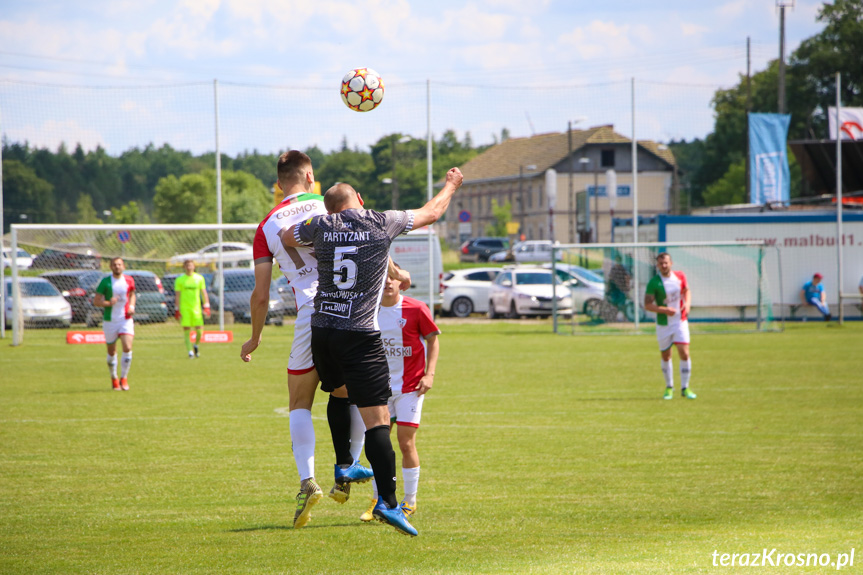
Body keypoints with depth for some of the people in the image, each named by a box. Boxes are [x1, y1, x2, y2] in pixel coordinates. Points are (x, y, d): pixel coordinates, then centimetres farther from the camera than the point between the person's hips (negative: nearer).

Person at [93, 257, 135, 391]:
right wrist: (108, 303, -25)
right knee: (112, 352, 7)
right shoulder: (105, 282, -6)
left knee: (127, 348, -16)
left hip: (126, 320, 1)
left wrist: (131, 306, 3)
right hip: (110, 321, -1)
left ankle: (124, 378, -3)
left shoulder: (129, 280, 3)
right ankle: (114, 378, 28)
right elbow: (96, 301, -6)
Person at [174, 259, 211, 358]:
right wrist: (177, 310, -3)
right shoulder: (179, 280, 3)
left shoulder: (199, 278, 8)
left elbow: (204, 293, 10)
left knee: (199, 330, -5)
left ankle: (196, 345, 22)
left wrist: (206, 307, 2)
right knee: (186, 330, -6)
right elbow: (177, 296, 3)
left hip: (196, 308, 1)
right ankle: (190, 351, 1)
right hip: (184, 308, -1)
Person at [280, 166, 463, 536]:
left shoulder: (320, 227, 6)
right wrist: (451, 185, 35)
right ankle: (387, 502, -16)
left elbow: (284, 238, 26)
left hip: (321, 331, 4)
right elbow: (432, 213, 15)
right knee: (376, 419, -9)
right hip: (360, 336, -4)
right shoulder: (382, 223, 0)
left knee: (339, 394, 31)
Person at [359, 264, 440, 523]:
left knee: (406, 442, -6)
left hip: (410, 386, -3)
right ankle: (378, 501, 14)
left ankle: (410, 502, 8)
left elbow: (433, 339, -1)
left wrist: (429, 373, -10)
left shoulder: (416, 309, -9)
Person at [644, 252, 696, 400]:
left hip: (680, 321, 1)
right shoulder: (654, 283, -13)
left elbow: (687, 291, 16)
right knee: (665, 356, 8)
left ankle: (685, 388, 2)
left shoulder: (680, 276, -2)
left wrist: (687, 304, -3)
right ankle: (669, 387, 27)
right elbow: (647, 305, -14)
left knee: (684, 354, -9)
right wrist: (665, 310, -25)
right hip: (663, 325, -1)